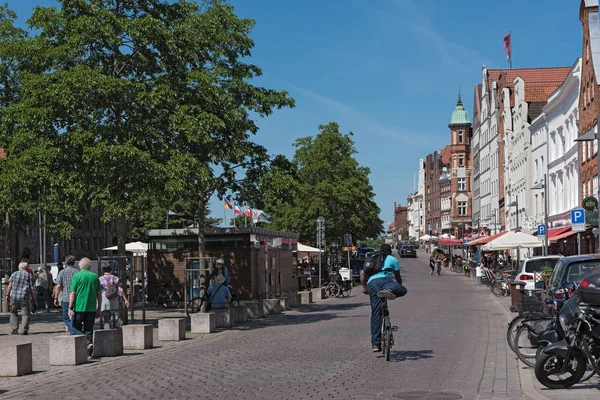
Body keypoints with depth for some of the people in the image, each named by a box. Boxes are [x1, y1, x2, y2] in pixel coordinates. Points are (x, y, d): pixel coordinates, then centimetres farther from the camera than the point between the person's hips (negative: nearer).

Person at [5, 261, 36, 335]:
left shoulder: (14, 274, 11)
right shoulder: (29, 275, 5)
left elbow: (10, 285, 3)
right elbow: (32, 288, 0)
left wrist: (7, 295, 7)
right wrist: (34, 298, 5)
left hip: (14, 296, 2)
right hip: (25, 297, -2)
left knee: (13, 313, 14)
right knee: (25, 314, 3)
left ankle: (14, 329, 9)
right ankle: (25, 329, -6)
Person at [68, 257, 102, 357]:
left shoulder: (77, 276, -4)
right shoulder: (95, 277, 7)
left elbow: (72, 293, -8)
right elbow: (99, 294, 8)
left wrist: (70, 308, -4)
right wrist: (99, 309, 15)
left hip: (79, 307, -4)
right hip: (92, 308, 4)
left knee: (76, 328, 6)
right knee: (89, 330, 10)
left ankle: (88, 344, -16)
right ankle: (88, 353, 10)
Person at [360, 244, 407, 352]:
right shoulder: (392, 259, 25)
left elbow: (362, 273, 25)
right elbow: (397, 277, 24)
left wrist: (364, 287, 33)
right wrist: (399, 287, 40)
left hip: (371, 283, 4)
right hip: (385, 279, -4)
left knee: (375, 314, 6)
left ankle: (375, 344, 3)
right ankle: (388, 291, -43)